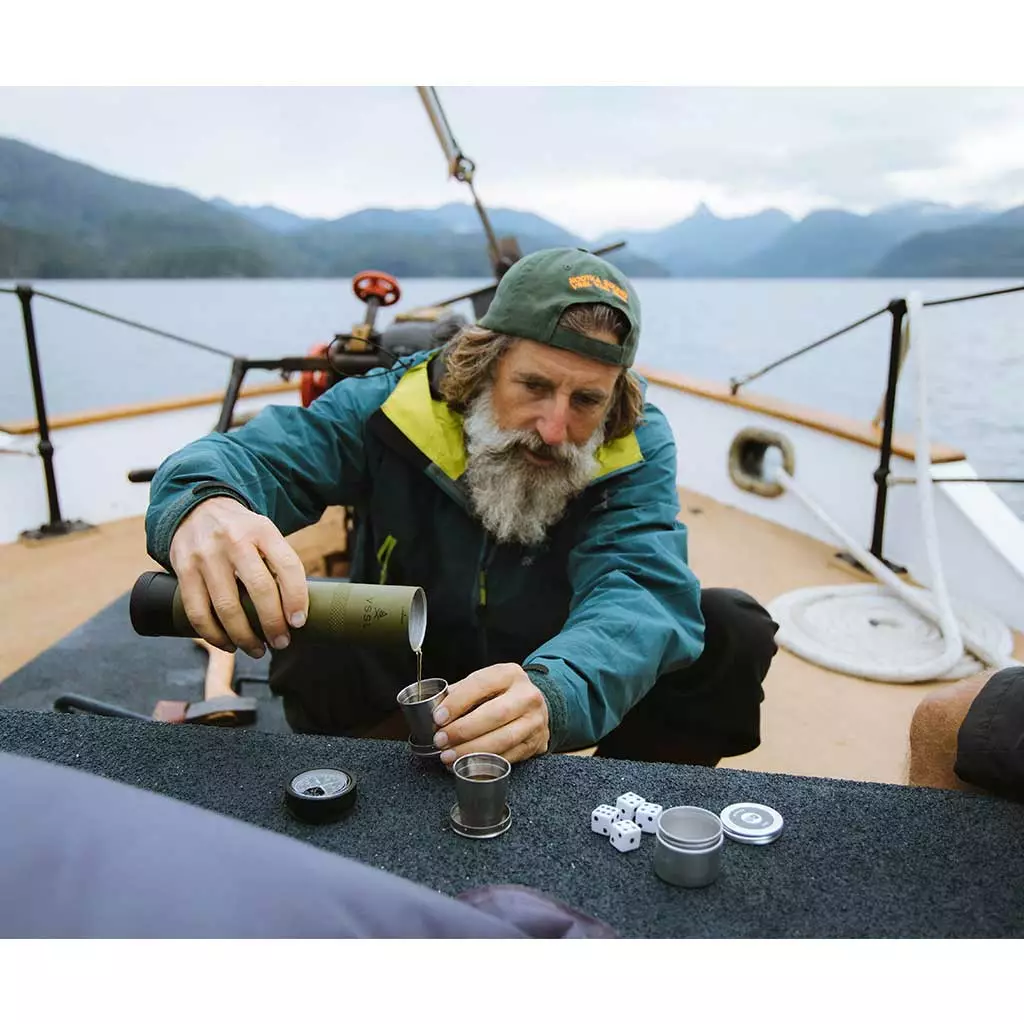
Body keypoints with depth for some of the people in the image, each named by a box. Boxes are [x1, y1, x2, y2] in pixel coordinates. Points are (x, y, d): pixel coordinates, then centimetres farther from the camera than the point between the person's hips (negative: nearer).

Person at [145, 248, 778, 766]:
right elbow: (258, 455, -27)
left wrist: (555, 694, -55)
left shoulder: (638, 450, -19)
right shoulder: (397, 405, -18)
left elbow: (640, 588, -33)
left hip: (559, 671, 1)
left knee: (736, 633, -18)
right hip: (406, 681, 0)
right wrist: (204, 503, -54)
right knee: (312, 642, -30)